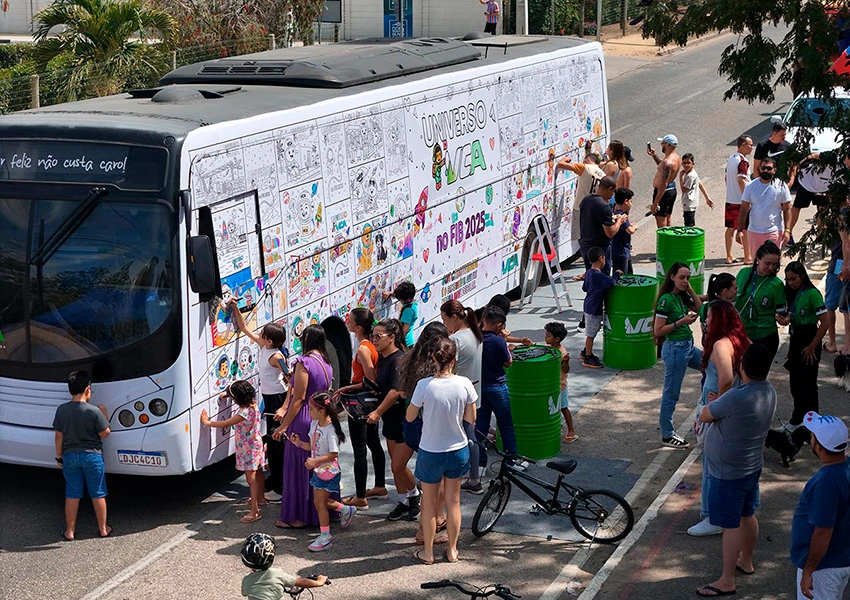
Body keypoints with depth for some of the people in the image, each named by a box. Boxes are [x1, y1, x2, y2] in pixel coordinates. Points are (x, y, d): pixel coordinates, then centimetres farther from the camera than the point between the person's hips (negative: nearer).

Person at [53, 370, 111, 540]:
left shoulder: (61, 410, -7)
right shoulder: (94, 411, -17)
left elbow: (58, 436, 0)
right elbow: (105, 433, -9)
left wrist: (59, 456, 11)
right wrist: (104, 414, 4)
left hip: (70, 456, 3)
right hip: (92, 456, -3)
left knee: (72, 494, 13)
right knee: (98, 494, 12)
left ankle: (70, 531, 19)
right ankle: (103, 528, 22)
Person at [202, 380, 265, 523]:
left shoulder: (246, 412, -30)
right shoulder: (252, 404, -1)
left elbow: (226, 424, -26)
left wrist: (207, 423, -16)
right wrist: (227, 393, 14)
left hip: (248, 449, -10)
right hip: (255, 445, 10)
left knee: (251, 478, -10)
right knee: (258, 473, 26)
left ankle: (254, 511, -11)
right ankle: (259, 497, 45)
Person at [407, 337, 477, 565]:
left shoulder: (425, 386, -20)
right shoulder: (464, 384, -14)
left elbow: (410, 417, -8)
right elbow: (471, 418, -3)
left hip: (430, 453, -2)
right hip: (458, 451, 2)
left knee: (429, 503, 15)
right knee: (453, 501, 18)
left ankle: (428, 552, 25)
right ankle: (452, 550, 30)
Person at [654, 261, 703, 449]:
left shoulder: (682, 296, 6)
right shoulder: (666, 299, -18)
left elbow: (699, 309, 14)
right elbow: (658, 331, -18)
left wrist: (691, 290, 3)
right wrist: (682, 322, -21)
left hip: (689, 346, 9)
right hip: (675, 349, -9)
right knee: (671, 393, 1)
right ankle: (667, 436, 13)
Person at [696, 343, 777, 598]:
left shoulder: (736, 398, -33)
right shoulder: (769, 392, -5)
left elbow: (704, 416, -16)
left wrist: (712, 403, 1)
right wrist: (721, 404, -4)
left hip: (728, 472, -8)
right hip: (752, 465, 8)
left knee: (730, 525, 2)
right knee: (747, 516, 24)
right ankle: (746, 562, 43)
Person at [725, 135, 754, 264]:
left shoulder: (730, 158, 10)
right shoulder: (742, 161, -17)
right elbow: (741, 181, -23)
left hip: (730, 200, 8)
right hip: (741, 201, -8)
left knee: (730, 228, 11)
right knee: (746, 230, 2)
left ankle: (729, 256, 15)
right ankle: (748, 257, 8)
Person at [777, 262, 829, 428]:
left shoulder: (812, 294, -17)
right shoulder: (793, 293, 6)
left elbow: (825, 323, -19)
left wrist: (811, 347, -16)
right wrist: (785, 319, -10)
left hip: (809, 338, -8)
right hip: (795, 338, 8)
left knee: (807, 383, -1)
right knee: (795, 381, 14)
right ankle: (797, 420, 27)